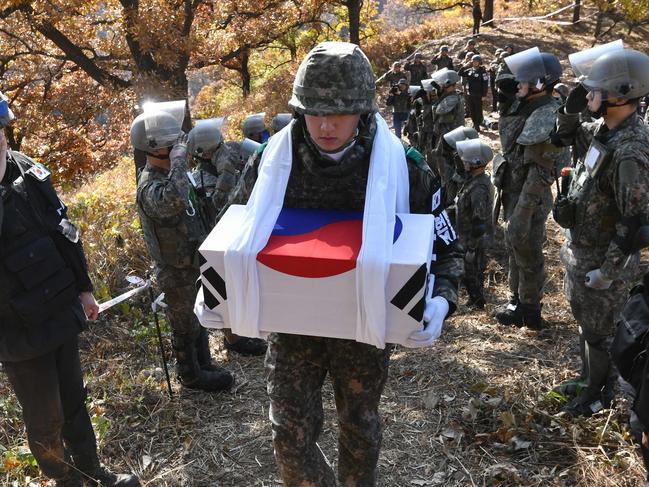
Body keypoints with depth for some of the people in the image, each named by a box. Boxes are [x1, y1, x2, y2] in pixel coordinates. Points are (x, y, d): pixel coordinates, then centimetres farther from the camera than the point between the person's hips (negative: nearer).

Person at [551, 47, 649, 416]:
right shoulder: (603, 130, -1)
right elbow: (567, 138, 20)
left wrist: (607, 272, -22)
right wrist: (572, 108, 0)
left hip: (601, 260, -9)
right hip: (580, 250, 9)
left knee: (598, 331, 10)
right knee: (584, 320, 24)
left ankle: (599, 394, 31)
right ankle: (587, 378, 45)